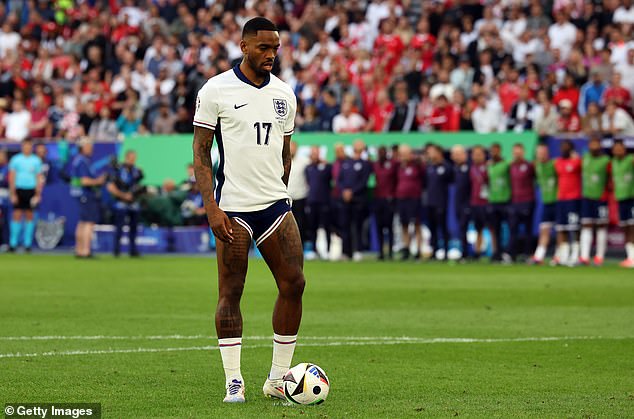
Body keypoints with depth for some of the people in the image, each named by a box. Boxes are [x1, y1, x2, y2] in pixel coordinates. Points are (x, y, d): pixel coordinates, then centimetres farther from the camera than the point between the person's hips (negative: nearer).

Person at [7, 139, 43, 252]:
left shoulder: (36, 161, 6)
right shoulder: (15, 159, 3)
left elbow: (39, 179, 8)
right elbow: (12, 177, 3)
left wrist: (37, 195, 0)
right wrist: (12, 193, -5)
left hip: (31, 191, 1)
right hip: (19, 190, -1)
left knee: (29, 216, 2)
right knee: (17, 215, -5)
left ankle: (27, 243, 7)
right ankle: (13, 243, -3)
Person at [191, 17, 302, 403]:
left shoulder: (284, 94, 11)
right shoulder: (216, 90, -3)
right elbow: (201, 151, -4)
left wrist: (280, 194, 16)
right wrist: (211, 206, -11)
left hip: (276, 205, 5)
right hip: (233, 209, -5)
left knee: (293, 283, -3)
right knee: (231, 292, -2)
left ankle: (278, 379, 7)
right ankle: (234, 382, 5)